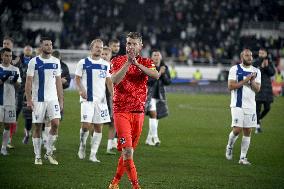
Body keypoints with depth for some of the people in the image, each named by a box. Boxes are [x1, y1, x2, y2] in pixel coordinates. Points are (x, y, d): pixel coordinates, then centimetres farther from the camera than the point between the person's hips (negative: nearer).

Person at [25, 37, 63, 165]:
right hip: (38, 99, -3)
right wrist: (29, 99, -11)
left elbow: (58, 82, 13)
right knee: (38, 127, 1)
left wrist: (61, 100, 9)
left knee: (55, 123, -11)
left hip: (53, 99, 3)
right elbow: (28, 82, -4)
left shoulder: (56, 62, 9)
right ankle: (37, 156, 10)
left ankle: (49, 153, 3)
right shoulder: (34, 62, -3)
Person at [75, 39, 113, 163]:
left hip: (101, 100, 4)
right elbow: (77, 78, 3)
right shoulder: (83, 63, 1)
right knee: (86, 125, -14)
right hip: (87, 99, -4)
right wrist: (81, 89, -15)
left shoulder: (105, 64, 11)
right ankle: (82, 145, 14)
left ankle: (93, 154, 9)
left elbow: (109, 82, 14)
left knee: (98, 128, 2)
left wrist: (113, 95, 1)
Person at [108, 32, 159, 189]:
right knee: (127, 150, -15)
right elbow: (114, 80, -16)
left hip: (139, 112, 4)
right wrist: (128, 63, -19)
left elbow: (156, 75, -15)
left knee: (128, 150, 10)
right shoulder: (117, 61, 2)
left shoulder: (146, 63, 7)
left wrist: (137, 63, -23)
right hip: (121, 111, -4)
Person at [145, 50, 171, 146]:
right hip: (150, 94, -5)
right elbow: (148, 80, -18)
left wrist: (164, 74, -13)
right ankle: (155, 137, -25)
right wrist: (159, 73, -23)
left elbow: (168, 82, 4)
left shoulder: (164, 67, 6)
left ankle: (149, 139, 22)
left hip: (160, 95, 5)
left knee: (156, 117, 10)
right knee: (153, 114, -21)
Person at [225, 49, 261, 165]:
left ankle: (243, 157, 8)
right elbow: (230, 86, -11)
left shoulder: (256, 71, 10)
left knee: (247, 131, 1)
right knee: (237, 129, -12)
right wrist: (245, 80, -14)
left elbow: (257, 89, 4)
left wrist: (252, 81, -13)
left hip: (250, 106, 4)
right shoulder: (235, 69, -2)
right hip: (237, 105, -4)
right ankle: (229, 147, 18)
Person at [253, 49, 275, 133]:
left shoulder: (269, 63, 8)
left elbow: (272, 72, -3)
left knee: (267, 108, 7)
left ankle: (259, 119, 33)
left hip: (267, 87, 4)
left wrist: (267, 66, -18)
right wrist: (261, 67, -22)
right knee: (258, 108, -9)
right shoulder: (256, 63, -2)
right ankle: (258, 126, -5)